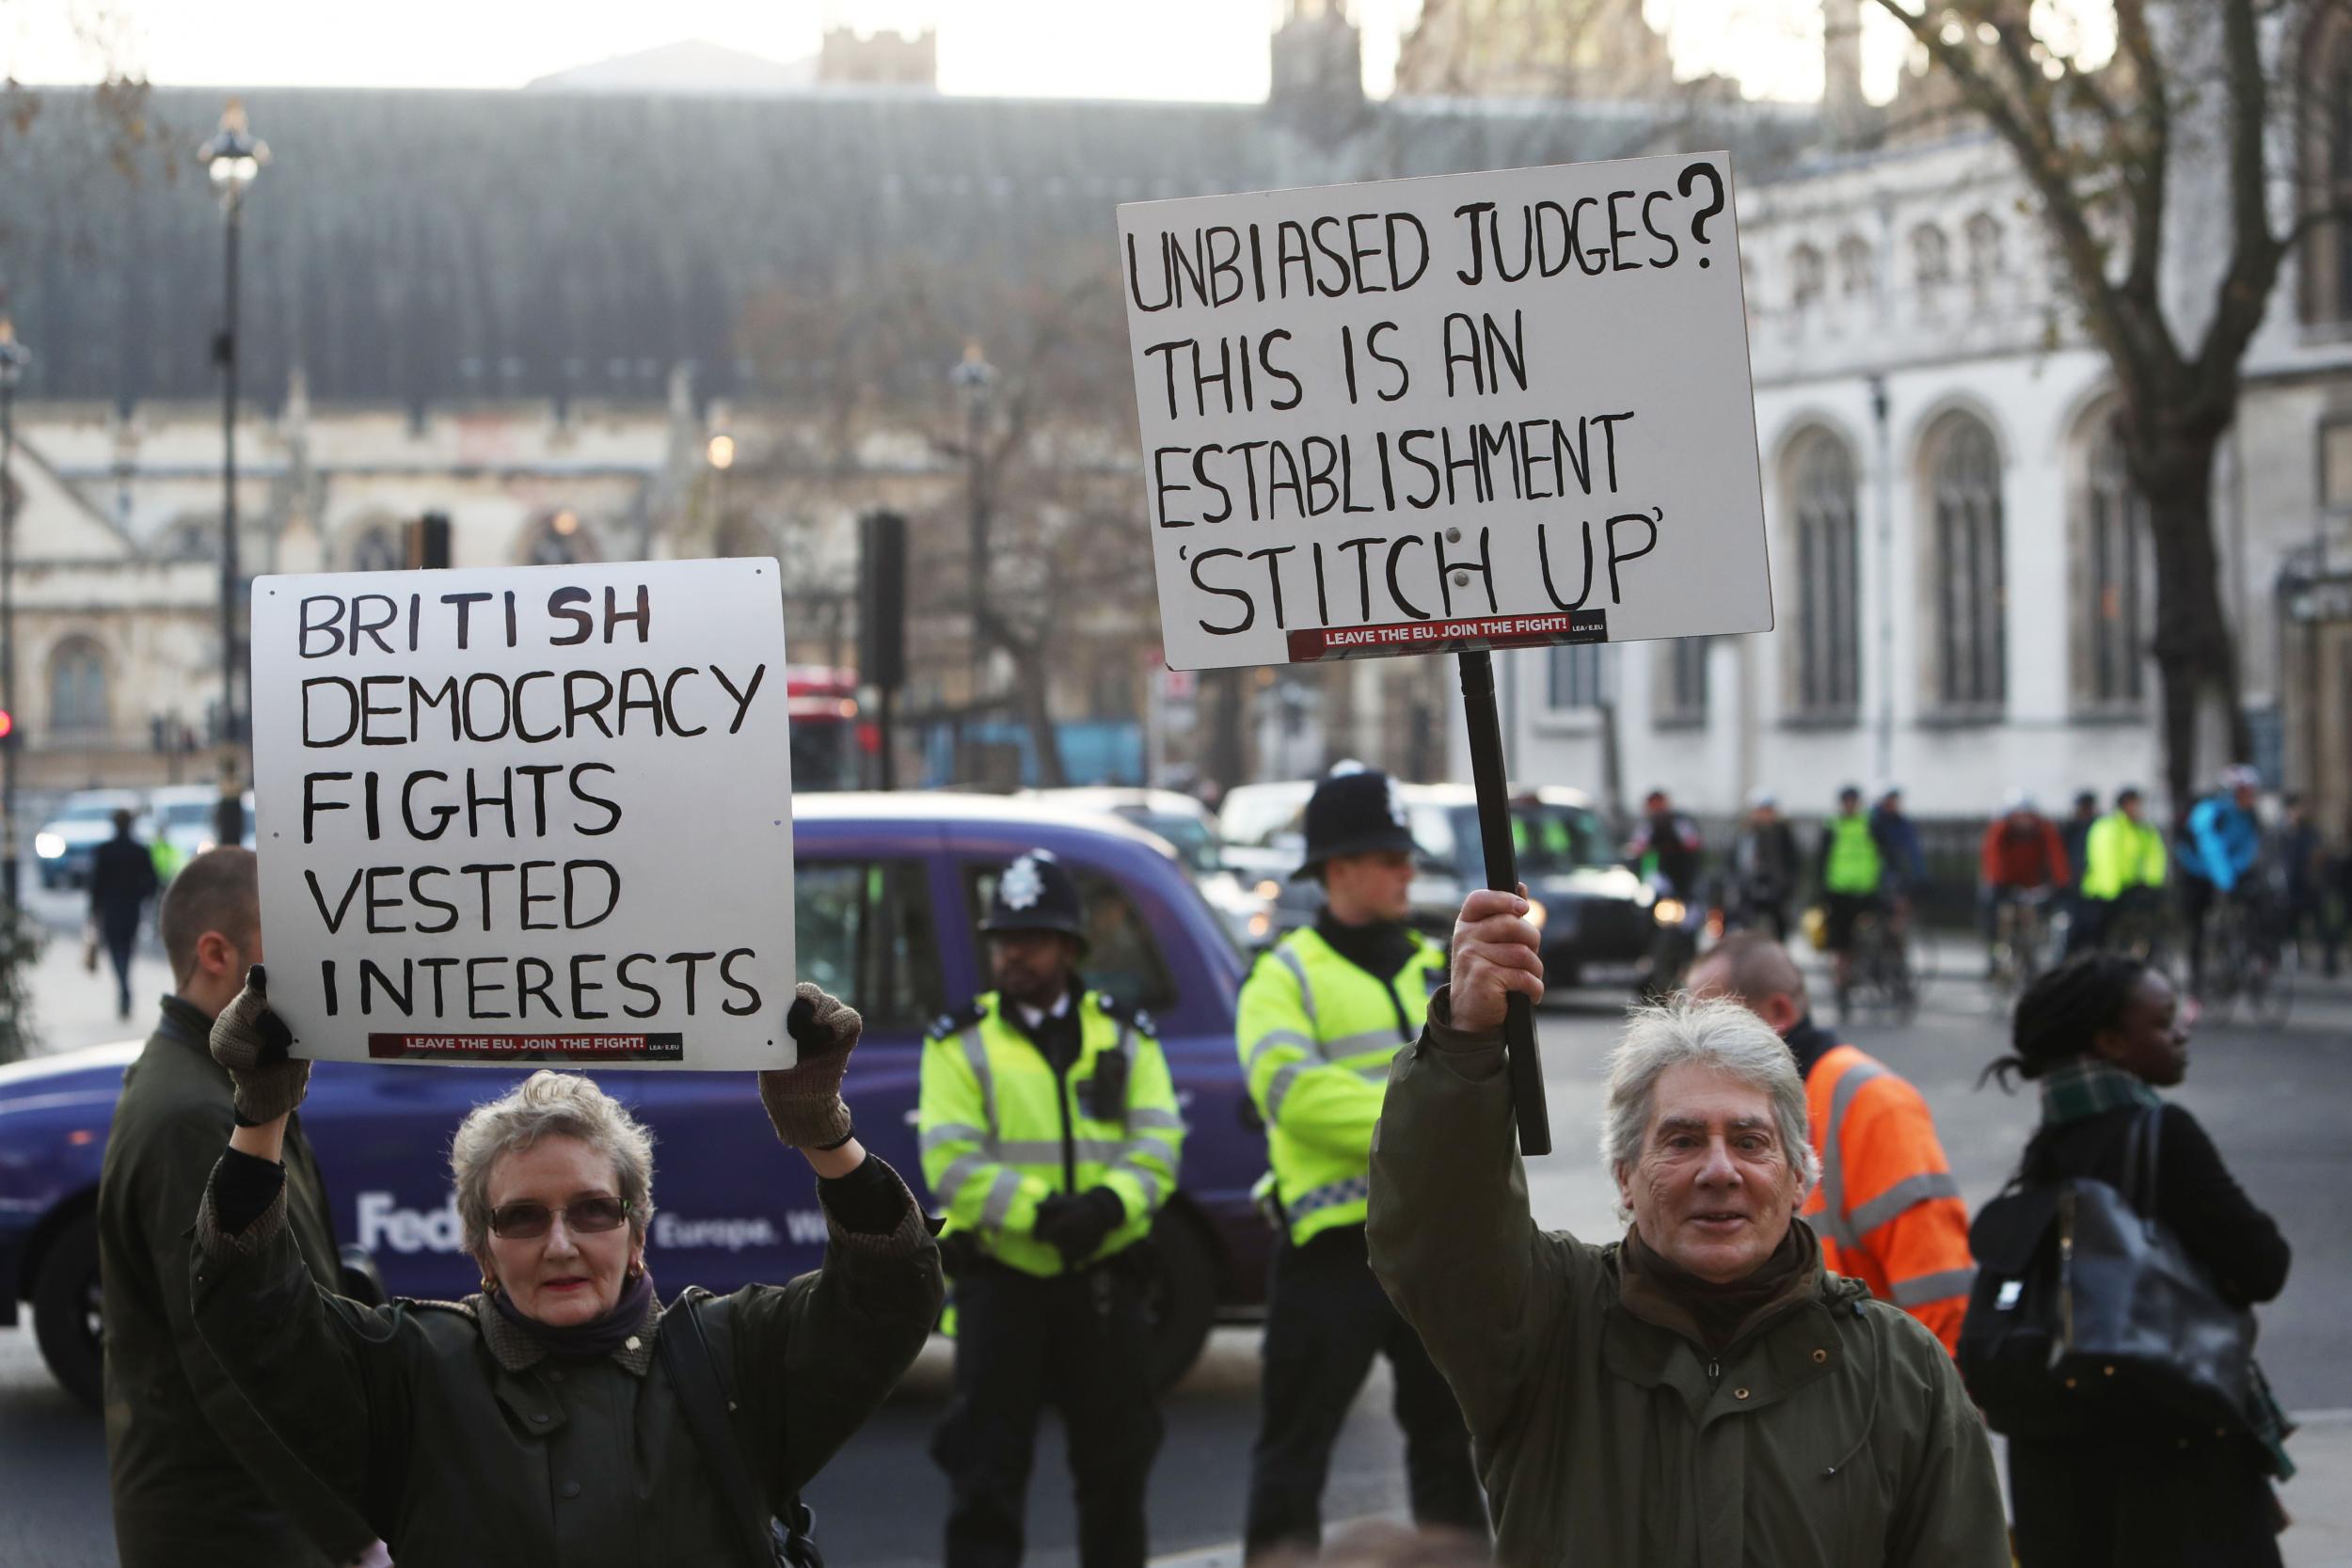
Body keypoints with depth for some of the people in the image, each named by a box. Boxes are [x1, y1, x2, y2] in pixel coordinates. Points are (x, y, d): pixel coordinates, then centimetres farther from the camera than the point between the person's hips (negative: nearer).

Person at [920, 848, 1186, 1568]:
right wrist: (1038, 1212, -23)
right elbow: (952, 1160, -9)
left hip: (1105, 1276, 3)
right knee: (987, 1466, -4)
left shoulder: (1125, 1036, 9)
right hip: (1000, 1277, -2)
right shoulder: (962, 1043, 1)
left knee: (1116, 1459, 12)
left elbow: (1158, 1141, 0)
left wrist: (1110, 1203, -20)